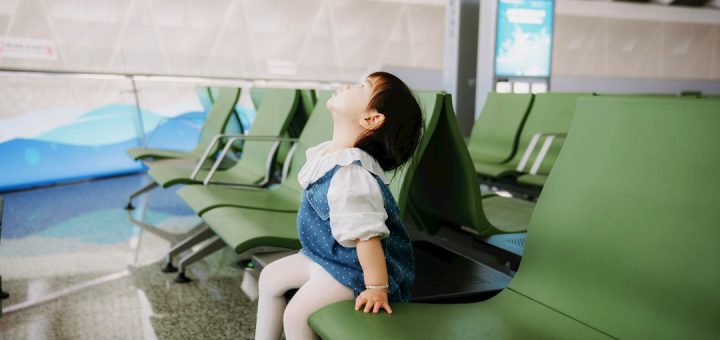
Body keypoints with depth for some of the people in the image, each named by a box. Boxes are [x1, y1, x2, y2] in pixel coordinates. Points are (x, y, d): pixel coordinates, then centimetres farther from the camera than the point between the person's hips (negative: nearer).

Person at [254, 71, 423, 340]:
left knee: (297, 314, -18)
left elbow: (367, 235, -34)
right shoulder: (329, 155, -2)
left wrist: (377, 289, -30)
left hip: (355, 269, -10)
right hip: (327, 255, 10)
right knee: (271, 276, 17)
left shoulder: (350, 175, -34)